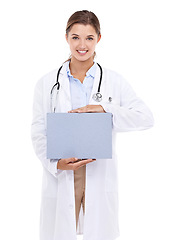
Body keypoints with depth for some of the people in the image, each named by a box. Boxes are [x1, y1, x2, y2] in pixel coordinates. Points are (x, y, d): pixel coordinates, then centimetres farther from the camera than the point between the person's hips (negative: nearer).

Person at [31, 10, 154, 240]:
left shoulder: (114, 81, 3)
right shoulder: (47, 83, 4)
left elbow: (146, 118, -5)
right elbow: (39, 132, 2)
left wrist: (104, 108, -18)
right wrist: (56, 163, -15)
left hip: (100, 176, 0)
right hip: (61, 176, 0)